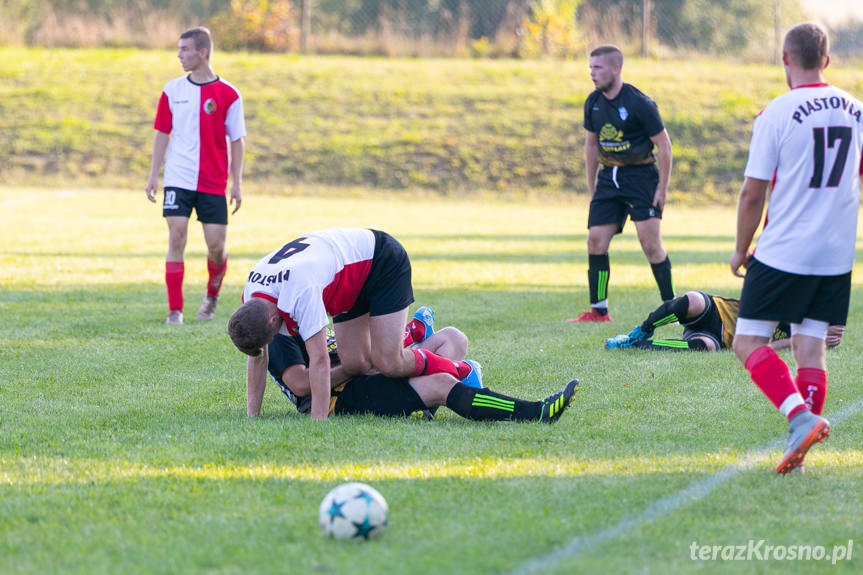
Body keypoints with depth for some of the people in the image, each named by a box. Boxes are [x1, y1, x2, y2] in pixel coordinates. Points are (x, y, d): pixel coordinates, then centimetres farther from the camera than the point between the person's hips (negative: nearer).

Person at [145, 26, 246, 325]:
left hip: (213, 182, -1)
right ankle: (175, 309, -5)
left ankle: (212, 296, 28)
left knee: (216, 244, -1)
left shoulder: (228, 95, -2)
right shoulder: (172, 90, 4)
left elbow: (236, 141, 2)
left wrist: (237, 183, -2)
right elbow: (162, 134, 10)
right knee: (176, 236, -10)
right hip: (178, 177, 1)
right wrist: (153, 176, 5)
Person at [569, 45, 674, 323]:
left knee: (650, 243, -11)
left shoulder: (639, 103, -15)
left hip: (641, 175, -6)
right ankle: (598, 310, 7)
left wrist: (662, 188, -13)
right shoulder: (593, 103, 4)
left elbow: (664, 145, -11)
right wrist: (591, 186, 15)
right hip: (609, 177, 6)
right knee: (596, 240, -1)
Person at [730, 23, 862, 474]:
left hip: (782, 253, -5)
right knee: (810, 348, 9)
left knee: (748, 342, 2)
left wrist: (741, 250, 4)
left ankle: (801, 416, -18)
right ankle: (799, 450, 4)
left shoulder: (777, 114, -10)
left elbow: (752, 193, -8)